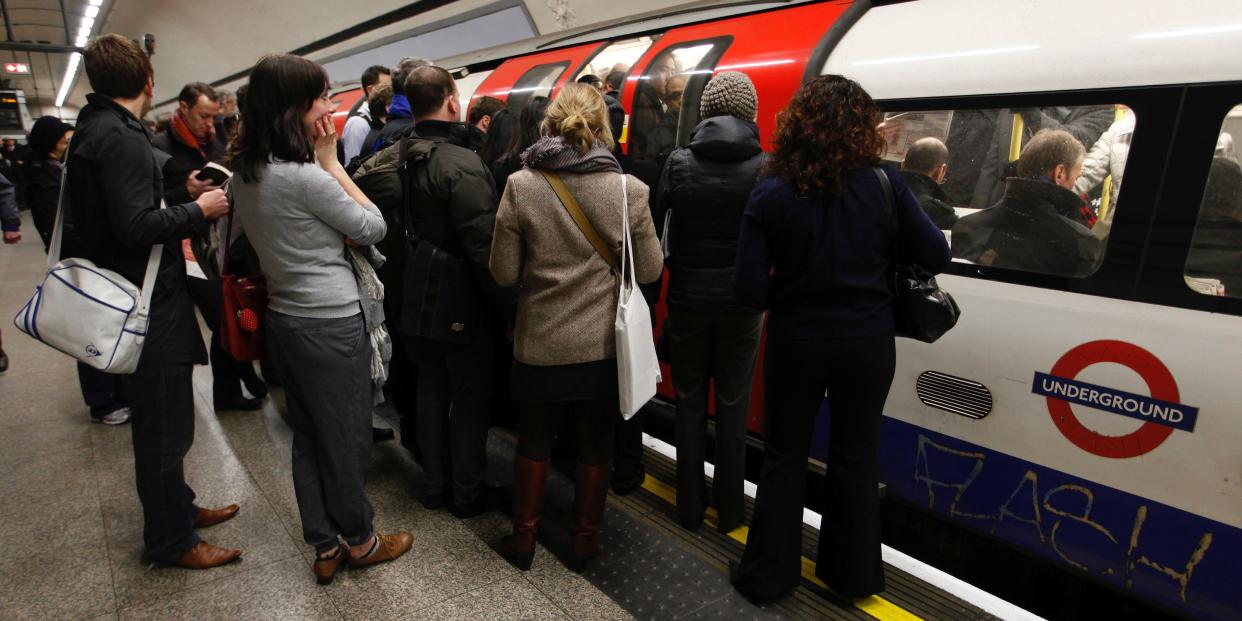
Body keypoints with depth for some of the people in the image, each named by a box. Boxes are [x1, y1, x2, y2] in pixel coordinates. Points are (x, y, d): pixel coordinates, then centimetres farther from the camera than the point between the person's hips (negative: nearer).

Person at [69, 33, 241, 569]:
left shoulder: (96, 129, 11)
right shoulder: (119, 137, -19)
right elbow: (136, 226, -25)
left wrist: (181, 207, 16)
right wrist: (199, 210, -13)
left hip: (136, 299, 10)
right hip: (148, 306, -10)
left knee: (162, 420, 21)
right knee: (163, 428, 3)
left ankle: (177, 507, 38)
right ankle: (170, 541, 18)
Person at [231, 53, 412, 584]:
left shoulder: (246, 172, 5)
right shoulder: (306, 176, -22)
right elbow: (373, 227, -10)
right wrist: (331, 161, -8)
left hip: (284, 317, 9)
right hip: (330, 324, -9)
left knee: (308, 435, 18)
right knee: (347, 437, 9)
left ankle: (324, 545, 32)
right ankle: (359, 539, 29)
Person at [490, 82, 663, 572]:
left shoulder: (520, 186, -10)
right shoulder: (630, 189, -10)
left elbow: (504, 272, -7)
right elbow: (649, 269, -3)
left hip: (540, 342, 1)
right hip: (604, 343, 0)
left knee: (534, 438, 20)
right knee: (595, 444, 17)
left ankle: (523, 538, 34)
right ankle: (584, 541, 32)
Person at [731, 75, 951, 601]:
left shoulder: (771, 194, -13)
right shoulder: (885, 184, -10)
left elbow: (751, 292, -14)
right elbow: (936, 257, -4)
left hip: (797, 342, -1)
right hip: (866, 343, 1)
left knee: (783, 455, 16)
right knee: (856, 456, 18)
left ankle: (767, 573, 28)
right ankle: (853, 574, 35)